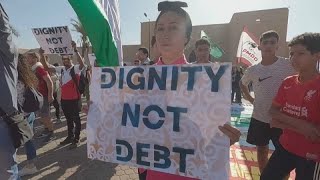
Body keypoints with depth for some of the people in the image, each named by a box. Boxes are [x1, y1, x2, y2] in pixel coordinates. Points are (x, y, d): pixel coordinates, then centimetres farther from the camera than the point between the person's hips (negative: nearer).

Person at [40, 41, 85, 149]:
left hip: (74, 99, -7)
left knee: (76, 119, 5)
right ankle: (70, 137, 34)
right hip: (64, 99, 7)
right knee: (68, 119, 19)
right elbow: (47, 68, 10)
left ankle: (76, 139, 17)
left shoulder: (76, 69, -10)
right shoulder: (61, 69, 9)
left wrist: (75, 50, -40)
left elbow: (82, 64, -32)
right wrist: (42, 56, -3)